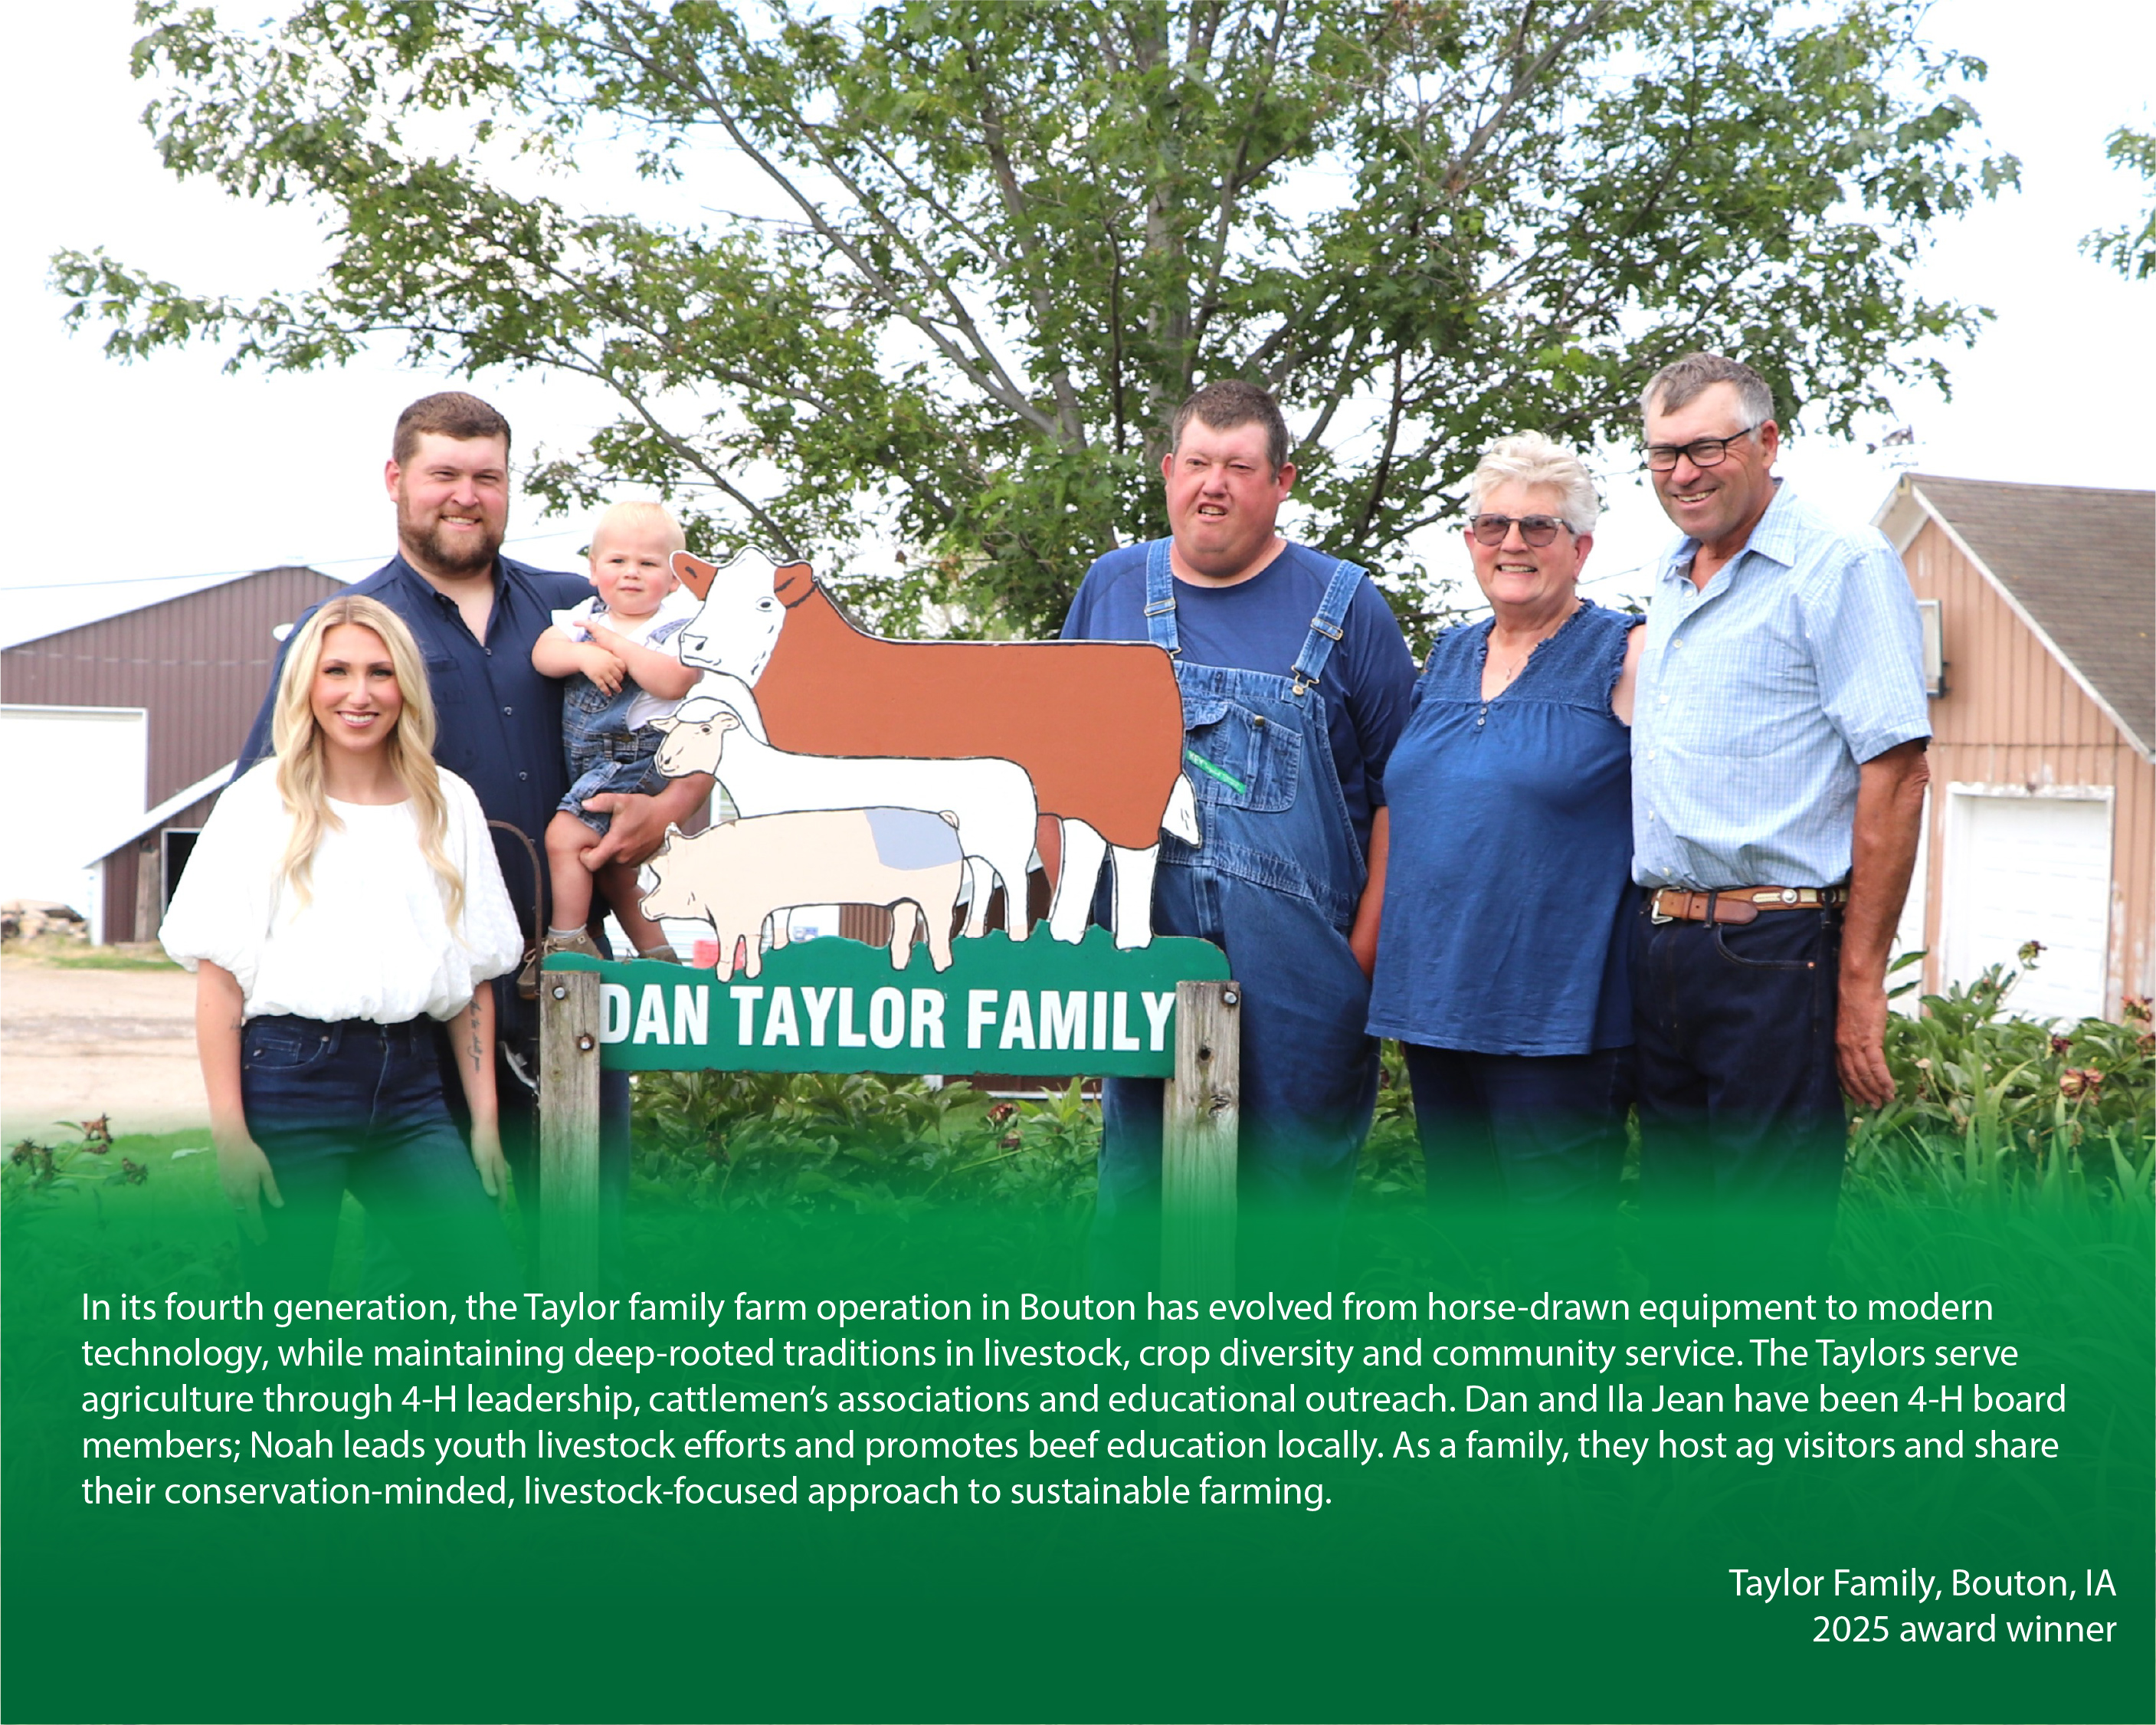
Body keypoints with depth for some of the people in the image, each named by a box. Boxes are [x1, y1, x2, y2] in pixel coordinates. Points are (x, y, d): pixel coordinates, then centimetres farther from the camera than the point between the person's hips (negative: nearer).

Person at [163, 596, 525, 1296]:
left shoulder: (449, 804, 10)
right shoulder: (263, 803, 0)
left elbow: (472, 979, 12)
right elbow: (219, 979, -4)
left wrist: (485, 1122, 7)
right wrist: (230, 1133, -11)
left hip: (409, 1086, 4)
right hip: (289, 1077, -3)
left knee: (491, 1291, -6)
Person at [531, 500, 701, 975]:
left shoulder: (679, 625, -9)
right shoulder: (584, 615, 9)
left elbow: (674, 681, -26)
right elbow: (542, 654, -3)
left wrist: (614, 643, -20)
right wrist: (585, 655, -22)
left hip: (637, 755, -8)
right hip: (588, 765, 8)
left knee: (565, 836, -17)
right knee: (609, 861, 15)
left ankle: (565, 945, -6)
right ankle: (656, 954, 27)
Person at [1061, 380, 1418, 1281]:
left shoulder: (1344, 606, 4)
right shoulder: (1112, 587, 12)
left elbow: (1397, 787, 1)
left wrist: (1369, 943, -7)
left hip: (1296, 966, -2)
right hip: (1141, 946, 2)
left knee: (1292, 1187, 2)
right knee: (1135, 1184, 6)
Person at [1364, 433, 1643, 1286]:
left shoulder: (1627, 658, -4)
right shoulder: (1448, 656, 15)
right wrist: (1373, 939, 20)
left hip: (1556, 1015, -7)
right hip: (1435, 996, 7)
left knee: (1557, 1247, -5)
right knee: (1459, 1223, 13)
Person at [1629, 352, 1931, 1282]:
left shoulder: (1842, 565, -7)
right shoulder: (1670, 586, 17)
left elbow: (1894, 774, -13)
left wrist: (1860, 985, -18)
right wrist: (1655, 937, 16)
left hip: (1776, 952, -8)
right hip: (1658, 949, 8)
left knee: (1767, 1245, -4)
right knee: (1673, 1223, 13)